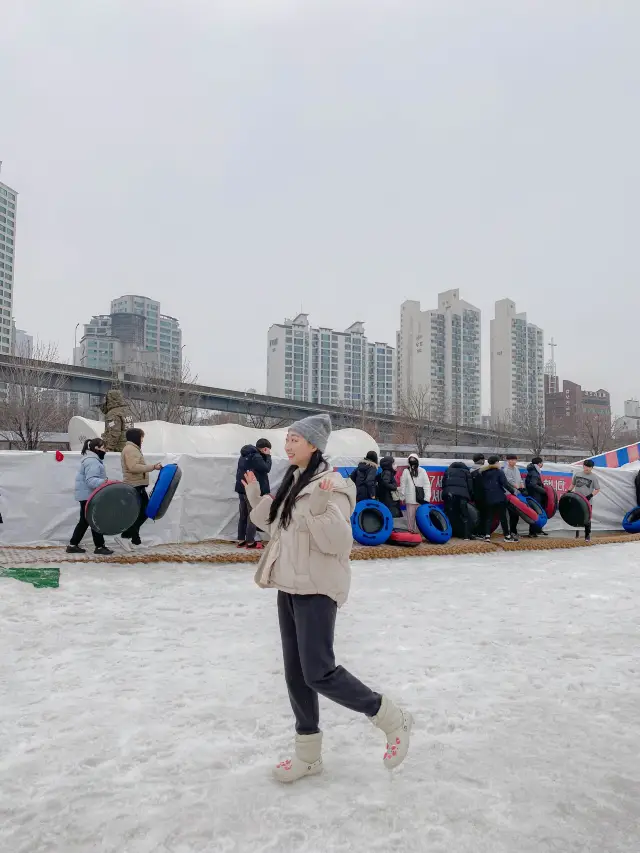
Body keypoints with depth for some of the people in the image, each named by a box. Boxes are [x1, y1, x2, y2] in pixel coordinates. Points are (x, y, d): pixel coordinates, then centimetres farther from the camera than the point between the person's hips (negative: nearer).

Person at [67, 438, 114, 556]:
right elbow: (91, 480, -31)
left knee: (85, 521, 13)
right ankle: (99, 546, 4)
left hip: (87, 495, 11)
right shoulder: (92, 462, -19)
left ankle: (73, 545, 17)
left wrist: (104, 482, 27)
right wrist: (105, 482, -45)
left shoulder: (92, 459, 17)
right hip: (89, 496, -11)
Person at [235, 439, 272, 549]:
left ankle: (241, 540, 15)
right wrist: (268, 456, -6)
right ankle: (250, 542, 0)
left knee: (243, 515, 12)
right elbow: (266, 468, -16)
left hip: (242, 489, 9)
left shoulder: (244, 456, 14)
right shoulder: (256, 457, -17)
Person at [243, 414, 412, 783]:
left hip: (316, 589, -8)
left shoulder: (331, 484, -15)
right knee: (296, 674, 12)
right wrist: (257, 498, 11)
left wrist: (322, 506, -36)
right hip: (289, 588, 9)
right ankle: (309, 755, 27)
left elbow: (338, 542, -21)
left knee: (319, 673, -9)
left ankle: (394, 720, 11)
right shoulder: (293, 482, 12)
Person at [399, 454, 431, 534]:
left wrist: (427, 497, -5)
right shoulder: (406, 471, 5)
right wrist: (402, 497, 2)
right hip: (410, 499, 0)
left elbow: (427, 484, 2)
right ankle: (410, 530, 11)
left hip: (420, 498, 0)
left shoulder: (422, 471, 4)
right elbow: (403, 485, 6)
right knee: (410, 516, 3)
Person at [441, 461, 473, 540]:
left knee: (448, 515, 6)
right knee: (464, 516, 4)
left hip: (449, 494, 2)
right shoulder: (466, 471, 19)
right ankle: (467, 535, 0)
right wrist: (469, 498, 19)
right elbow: (470, 486, 12)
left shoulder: (448, 470, 25)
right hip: (462, 494, -2)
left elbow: (443, 483, 19)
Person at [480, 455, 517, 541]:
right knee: (503, 517, 0)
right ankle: (507, 536, 3)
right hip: (499, 498, -5)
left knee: (489, 517, 7)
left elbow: (482, 485, 14)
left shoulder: (483, 473, 11)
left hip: (488, 498, 5)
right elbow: (505, 483, -12)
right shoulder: (499, 472, -6)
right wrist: (513, 491, -3)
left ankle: (487, 535, -1)